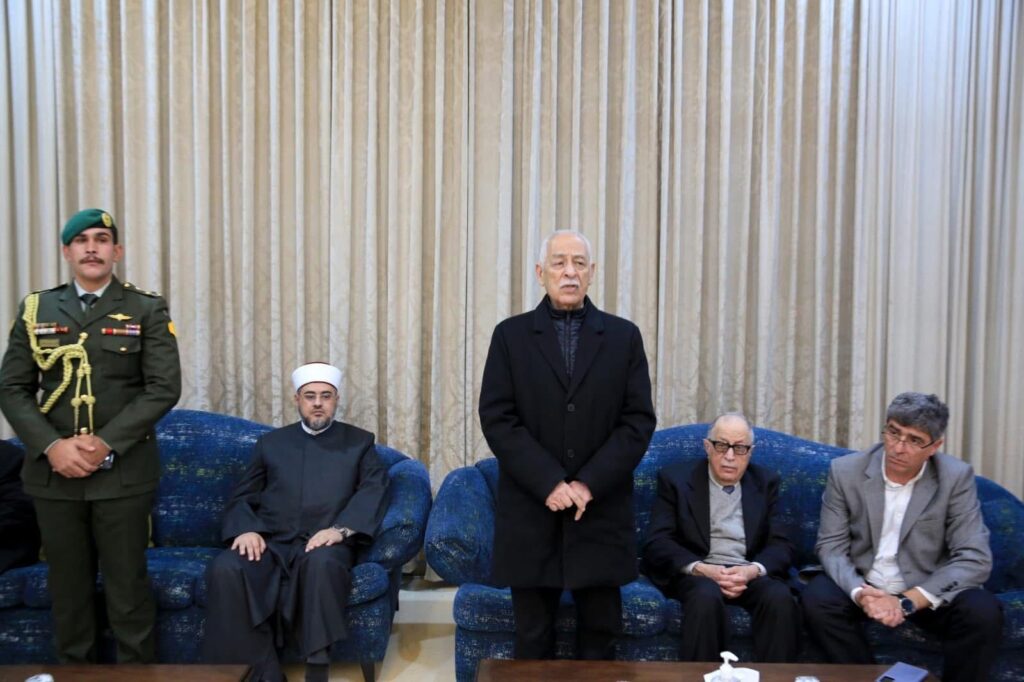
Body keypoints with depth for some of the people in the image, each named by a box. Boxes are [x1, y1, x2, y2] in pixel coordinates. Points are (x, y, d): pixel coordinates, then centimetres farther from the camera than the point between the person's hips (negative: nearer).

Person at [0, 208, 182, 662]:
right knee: (67, 587, 12)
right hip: (53, 472, 3)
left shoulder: (147, 310, 1)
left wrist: (106, 444, -15)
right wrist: (51, 446, -10)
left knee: (128, 586, 4)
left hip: (123, 472, -2)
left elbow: (164, 388, -7)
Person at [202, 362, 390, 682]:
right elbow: (243, 497, 16)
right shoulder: (271, 443, 22)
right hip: (271, 543, 3)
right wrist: (246, 529, -7)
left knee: (322, 562, -38)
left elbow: (374, 490, -1)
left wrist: (341, 528, -19)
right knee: (225, 569, -29)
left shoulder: (359, 442, 15)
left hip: (323, 545, -2)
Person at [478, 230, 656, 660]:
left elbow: (639, 421, -1)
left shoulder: (624, 336, 5)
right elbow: (497, 419, -4)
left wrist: (589, 484, -11)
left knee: (600, 634, 10)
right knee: (532, 638, 10)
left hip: (601, 512, 1)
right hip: (531, 512, 0)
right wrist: (549, 483, -13)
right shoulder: (511, 335, 3)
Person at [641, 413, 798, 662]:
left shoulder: (766, 482, 13)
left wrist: (753, 570, -16)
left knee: (780, 598, -30)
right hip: (696, 573, -2)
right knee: (706, 597, -35)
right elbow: (657, 543, -4)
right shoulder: (676, 478, 4)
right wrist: (701, 569, -20)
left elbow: (782, 545, 6)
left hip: (751, 573, 2)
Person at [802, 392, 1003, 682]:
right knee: (816, 600, -28)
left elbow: (974, 558, -15)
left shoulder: (957, 477, -10)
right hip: (862, 585, 1)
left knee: (983, 612, -28)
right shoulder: (845, 471, -8)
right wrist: (859, 593, -28)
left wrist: (908, 602, -26)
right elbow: (831, 546, -7)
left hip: (927, 591, 0)